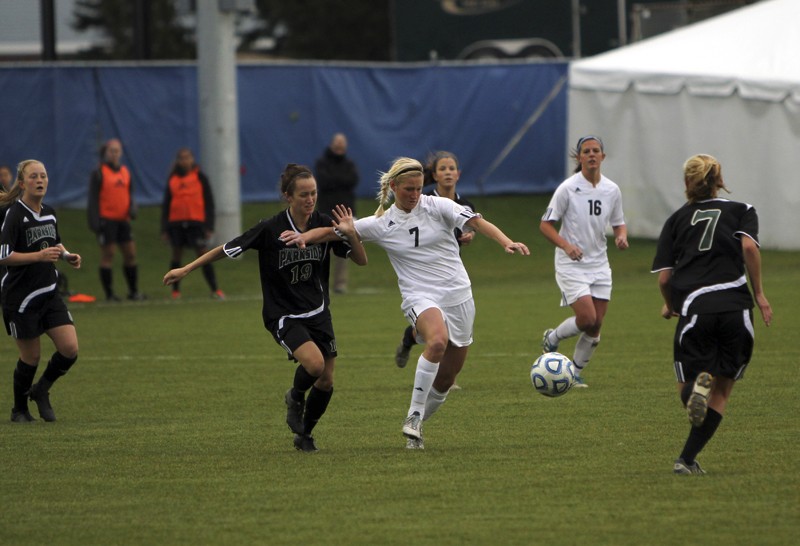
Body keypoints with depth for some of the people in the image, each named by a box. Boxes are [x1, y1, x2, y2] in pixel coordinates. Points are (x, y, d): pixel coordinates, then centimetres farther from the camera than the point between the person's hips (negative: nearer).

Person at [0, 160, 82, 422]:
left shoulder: (49, 214, 8)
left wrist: (67, 255, 6)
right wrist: (39, 255, -27)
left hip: (49, 293, 6)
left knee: (70, 349, -4)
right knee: (31, 356, 2)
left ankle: (41, 390, 22)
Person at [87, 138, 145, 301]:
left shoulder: (125, 172, 14)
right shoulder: (99, 173, -3)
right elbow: (93, 198, -6)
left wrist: (132, 208, -1)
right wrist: (94, 221, -13)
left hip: (123, 220, 6)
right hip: (106, 219, -6)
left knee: (130, 253, 6)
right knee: (107, 255, -3)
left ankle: (133, 291, 16)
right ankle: (109, 293, 0)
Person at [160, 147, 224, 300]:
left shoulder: (200, 177, 4)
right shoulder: (172, 179, 10)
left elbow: (209, 202, 4)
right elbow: (166, 205, 13)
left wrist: (209, 226, -1)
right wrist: (164, 228, 8)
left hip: (196, 223, -3)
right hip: (176, 223, 3)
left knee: (203, 253, -8)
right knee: (176, 255, 5)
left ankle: (214, 289, -7)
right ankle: (175, 290, 14)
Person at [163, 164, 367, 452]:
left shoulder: (324, 225, -6)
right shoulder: (270, 230, -17)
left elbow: (361, 260, -2)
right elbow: (227, 249, -7)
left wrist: (351, 233, -21)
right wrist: (186, 269, -6)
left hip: (317, 313, 5)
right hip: (282, 315, -5)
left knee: (326, 381, 2)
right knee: (314, 362, -27)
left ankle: (304, 435, 28)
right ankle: (295, 398, 8)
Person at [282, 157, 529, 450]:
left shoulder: (437, 207, -1)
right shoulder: (380, 224, 1)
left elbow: (478, 222, -10)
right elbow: (334, 230, 6)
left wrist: (506, 242, -26)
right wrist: (305, 236, -12)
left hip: (458, 296, 2)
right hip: (420, 298, -2)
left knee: (446, 379, 6)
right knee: (437, 340, -36)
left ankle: (415, 427, 30)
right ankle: (414, 415, -28)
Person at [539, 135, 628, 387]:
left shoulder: (612, 190, 2)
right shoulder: (567, 189, -11)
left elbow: (619, 224, 14)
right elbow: (545, 225, -8)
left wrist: (622, 237, -10)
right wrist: (566, 245, -24)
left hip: (599, 265, 5)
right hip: (571, 265, -5)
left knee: (595, 327, 1)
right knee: (587, 318, -17)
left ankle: (576, 373, 20)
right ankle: (553, 337, 13)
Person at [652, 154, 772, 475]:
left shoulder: (676, 220, 18)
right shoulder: (741, 211, 16)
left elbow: (664, 277, 10)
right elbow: (749, 246, -5)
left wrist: (670, 306, 29)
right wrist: (759, 293, 2)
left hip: (694, 308, 0)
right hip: (735, 306, 0)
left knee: (687, 390, 9)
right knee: (722, 390, 12)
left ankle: (698, 383, -28)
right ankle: (687, 460, 1)